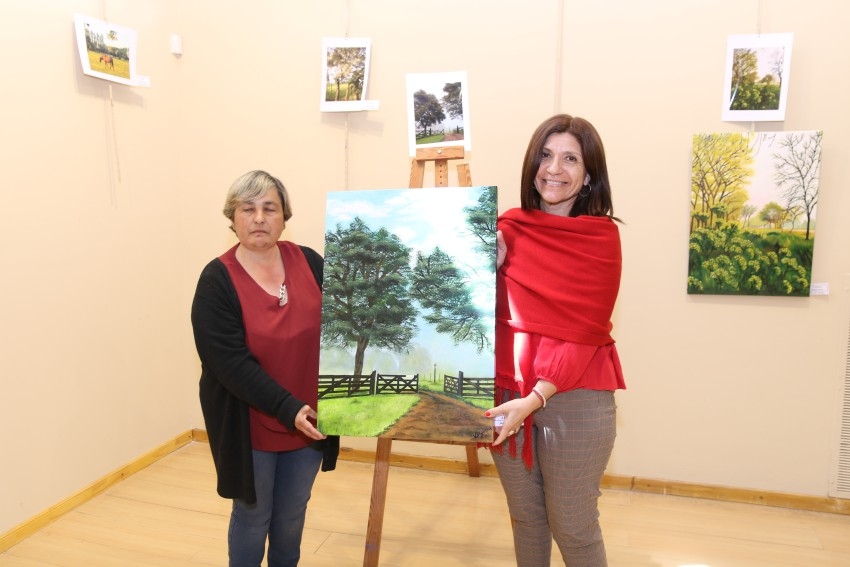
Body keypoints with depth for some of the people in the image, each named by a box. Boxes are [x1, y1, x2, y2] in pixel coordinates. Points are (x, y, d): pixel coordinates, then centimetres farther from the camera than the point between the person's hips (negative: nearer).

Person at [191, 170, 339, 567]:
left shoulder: (309, 262, -2)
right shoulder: (217, 280, -13)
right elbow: (231, 362, -20)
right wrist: (287, 408, -27)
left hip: (309, 420, 4)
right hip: (250, 425, -3)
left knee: (292, 514, 21)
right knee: (253, 515, 15)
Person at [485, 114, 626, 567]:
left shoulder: (601, 237, -7)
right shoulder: (507, 229, 3)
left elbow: (583, 332, -13)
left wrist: (536, 399, -21)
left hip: (573, 401, -3)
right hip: (507, 395, 4)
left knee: (573, 528, 10)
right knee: (524, 518, 19)